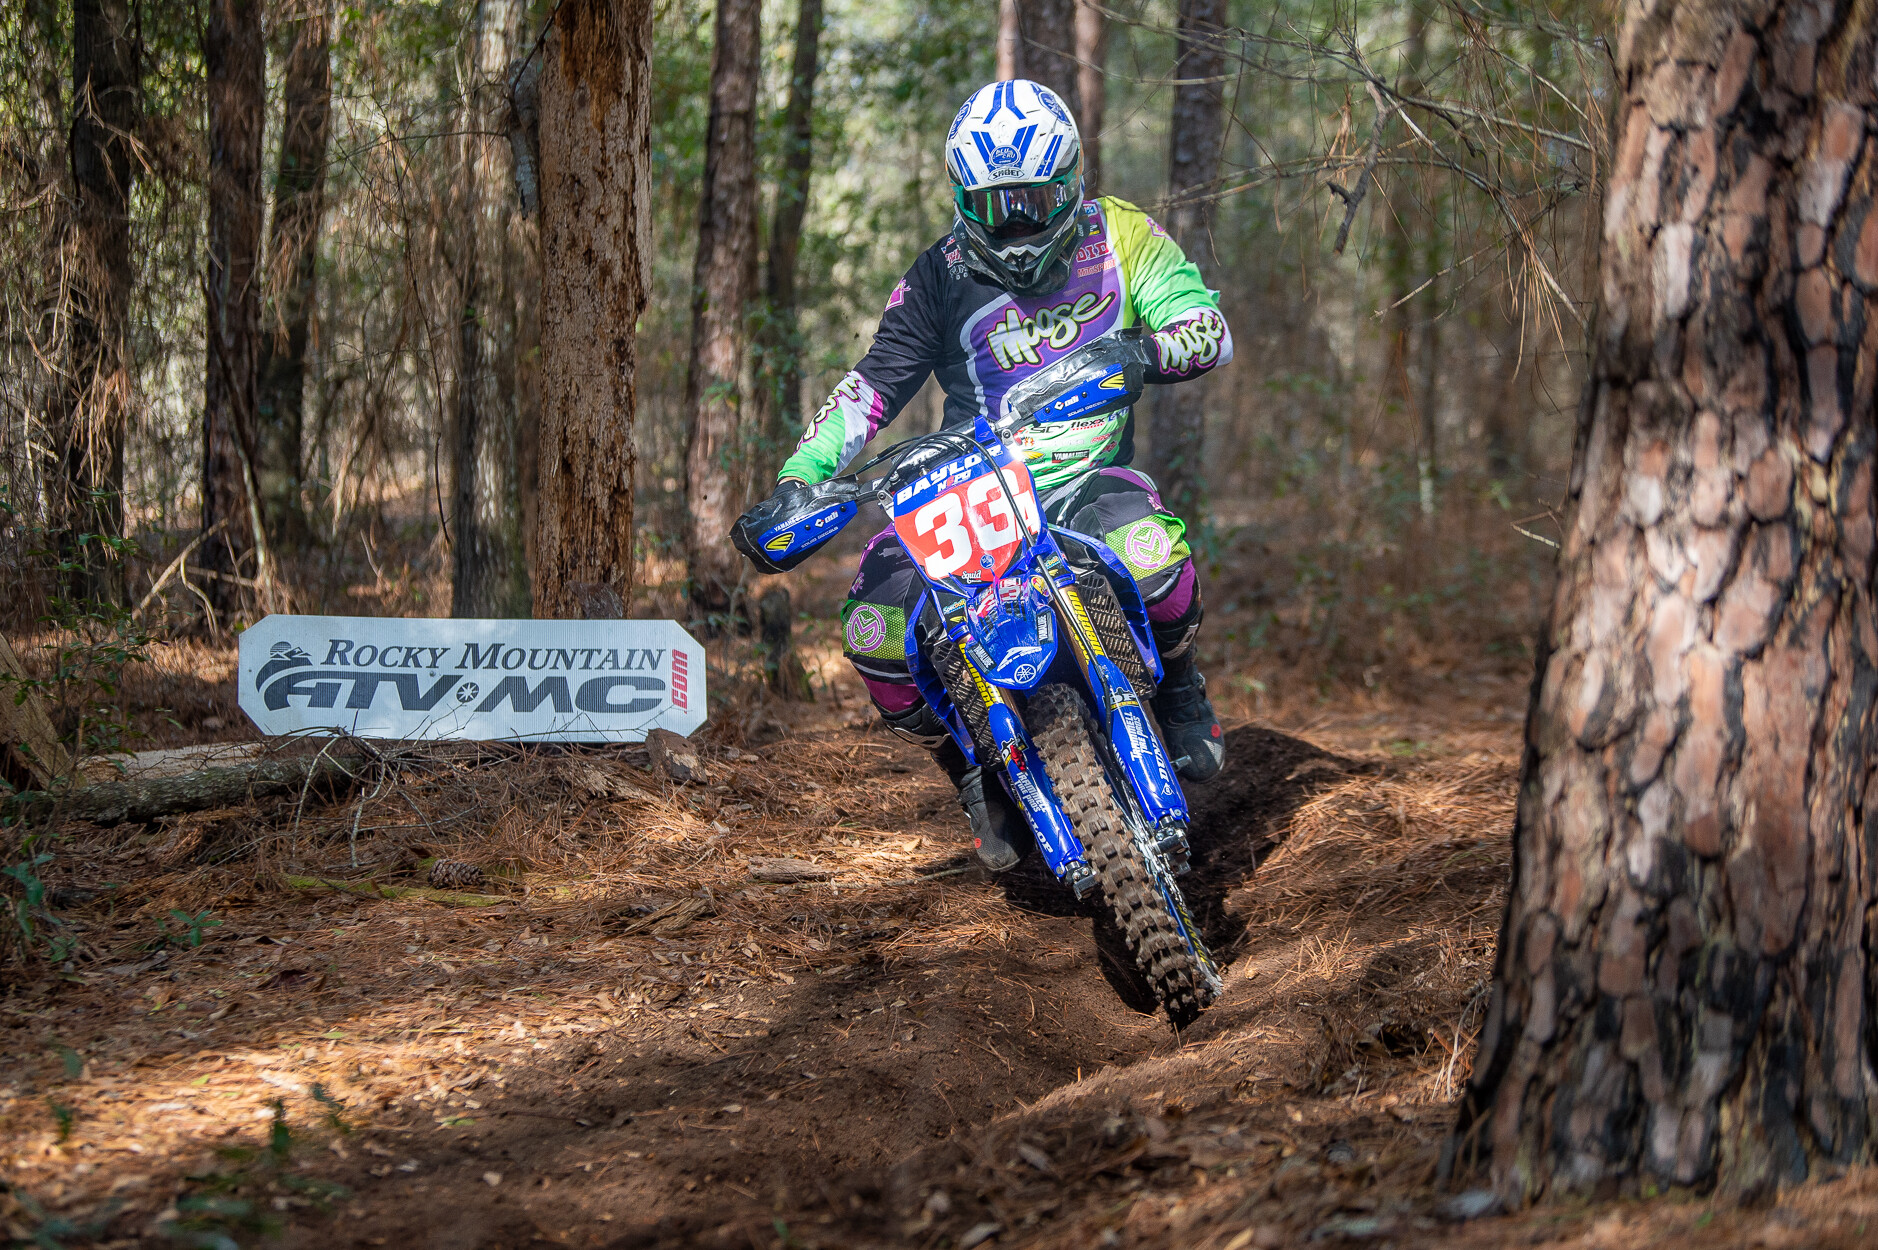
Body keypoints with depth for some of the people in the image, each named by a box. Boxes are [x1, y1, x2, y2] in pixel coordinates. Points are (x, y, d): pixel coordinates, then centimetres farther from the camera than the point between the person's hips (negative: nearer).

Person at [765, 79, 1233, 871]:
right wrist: (797, 478, -7)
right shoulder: (941, 277, 6)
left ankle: (1181, 692, -6)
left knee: (1151, 552, -38)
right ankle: (975, 774, 5)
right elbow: (874, 383, 7)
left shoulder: (1118, 237, 3)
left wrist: (1147, 351, -29)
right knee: (874, 631, -21)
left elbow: (1207, 326, -5)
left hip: (1089, 478, -2)